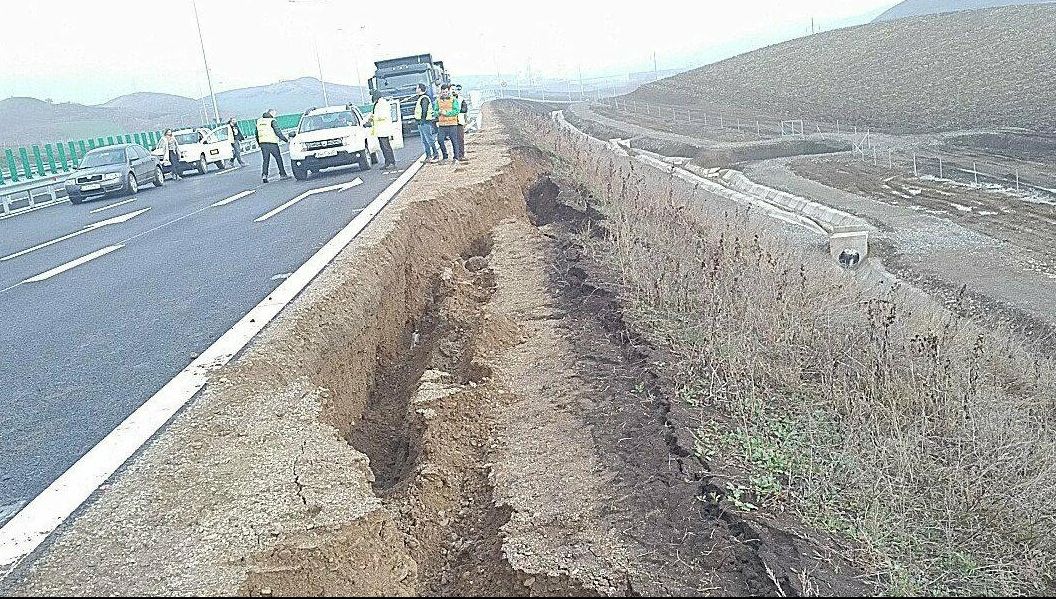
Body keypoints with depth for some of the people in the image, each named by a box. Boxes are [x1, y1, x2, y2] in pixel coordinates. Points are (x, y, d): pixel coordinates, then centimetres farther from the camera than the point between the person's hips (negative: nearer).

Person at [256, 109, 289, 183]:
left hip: (263, 144, 6)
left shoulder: (259, 121, 13)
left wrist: (259, 143, 26)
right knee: (278, 158, 8)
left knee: (265, 160, 9)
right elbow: (278, 132, -13)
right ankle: (282, 174, 12)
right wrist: (286, 140, -7)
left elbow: (256, 133, 16)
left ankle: (264, 175, -6)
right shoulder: (272, 121, -9)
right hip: (272, 143, -6)